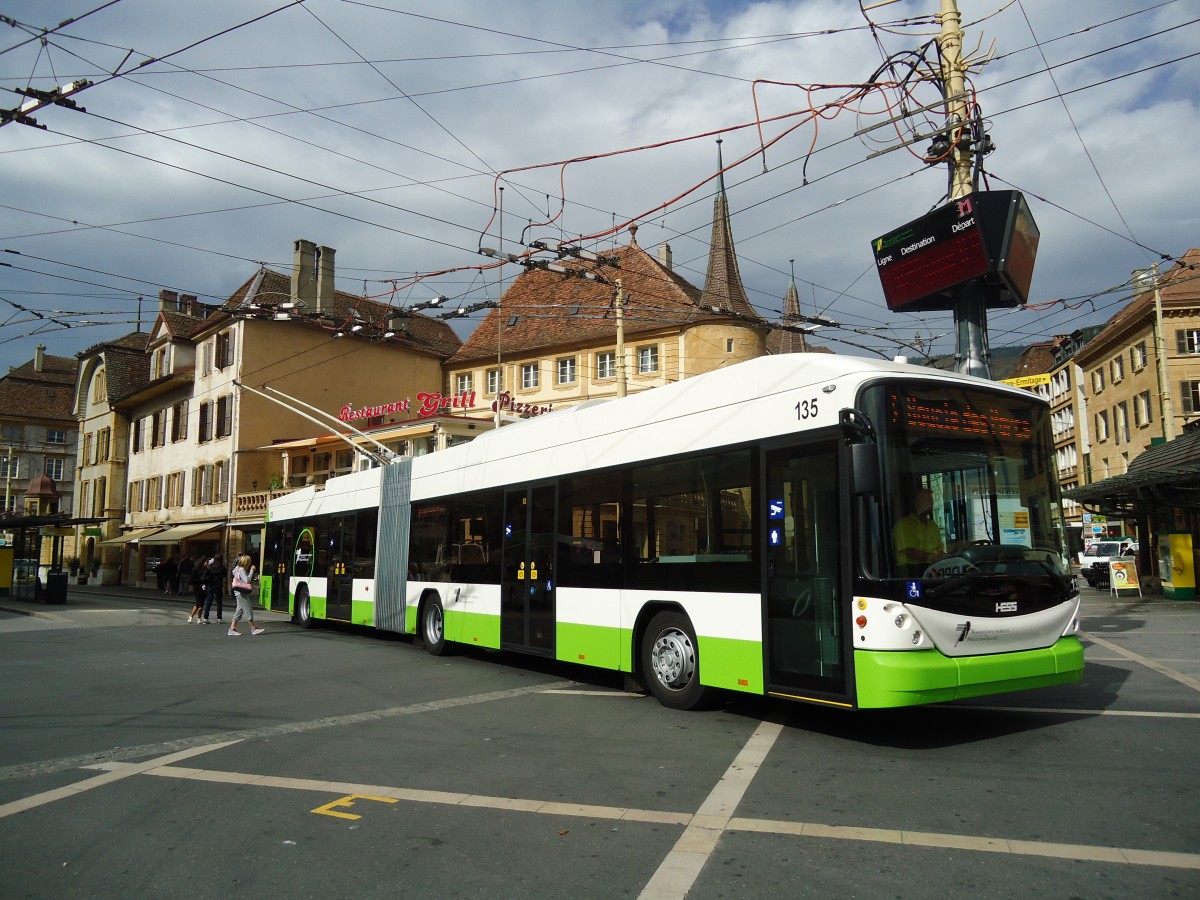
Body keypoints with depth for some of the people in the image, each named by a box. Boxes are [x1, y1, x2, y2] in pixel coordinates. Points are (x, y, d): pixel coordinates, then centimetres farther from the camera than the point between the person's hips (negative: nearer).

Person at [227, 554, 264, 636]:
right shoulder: (241, 570, -15)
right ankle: (254, 628, -2)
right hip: (241, 592, -10)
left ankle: (232, 629, 9)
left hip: (242, 592, 10)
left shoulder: (240, 569, 15)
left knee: (239, 610, 10)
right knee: (248, 610, -6)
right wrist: (252, 571, -20)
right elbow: (247, 580, -23)